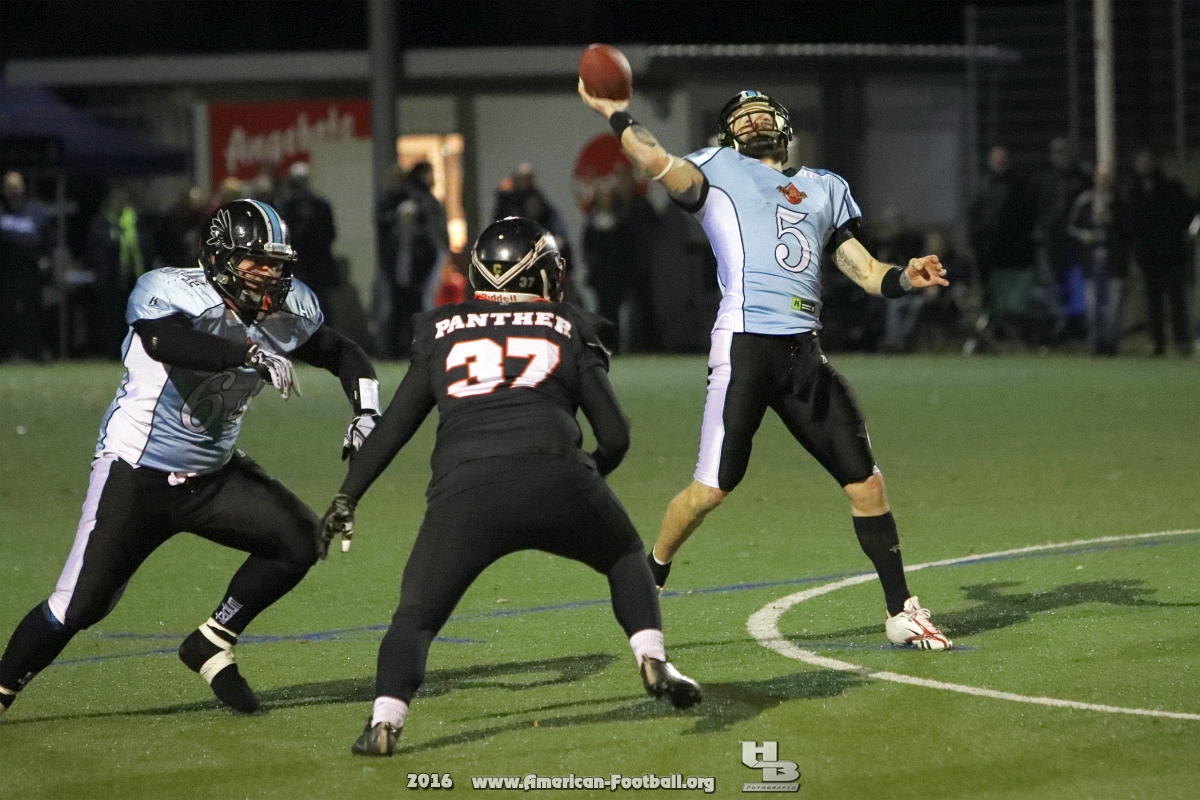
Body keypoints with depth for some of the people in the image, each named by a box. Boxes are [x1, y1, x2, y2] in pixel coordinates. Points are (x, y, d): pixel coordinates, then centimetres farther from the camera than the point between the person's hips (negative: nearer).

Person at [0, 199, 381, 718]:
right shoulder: (166, 293, -23)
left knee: (299, 540, -10)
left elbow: (344, 354, 12)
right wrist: (250, 353, -54)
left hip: (212, 475, 6)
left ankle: (212, 646, 6)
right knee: (78, 606, -7)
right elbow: (164, 342, -46)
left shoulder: (286, 312, -4)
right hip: (136, 475, -6)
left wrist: (366, 414, -6)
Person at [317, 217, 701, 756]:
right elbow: (615, 437, 18)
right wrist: (588, 476, 38)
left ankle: (385, 718, -15)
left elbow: (393, 428, 24)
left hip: (465, 491, 0)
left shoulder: (442, 334, 24)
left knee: (416, 615, 9)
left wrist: (347, 498, 32)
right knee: (625, 556, 28)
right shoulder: (568, 331, 20)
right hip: (555, 478, 0)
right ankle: (652, 660, 10)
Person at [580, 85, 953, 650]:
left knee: (865, 482, 4)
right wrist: (613, 112, -5)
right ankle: (649, 578, 15)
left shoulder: (825, 189, 25)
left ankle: (901, 612, 14)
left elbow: (866, 273, 22)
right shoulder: (718, 170, 10)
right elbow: (658, 163, -10)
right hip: (745, 343, -5)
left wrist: (905, 279, 3)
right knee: (712, 488, -9)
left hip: (805, 354, 5)